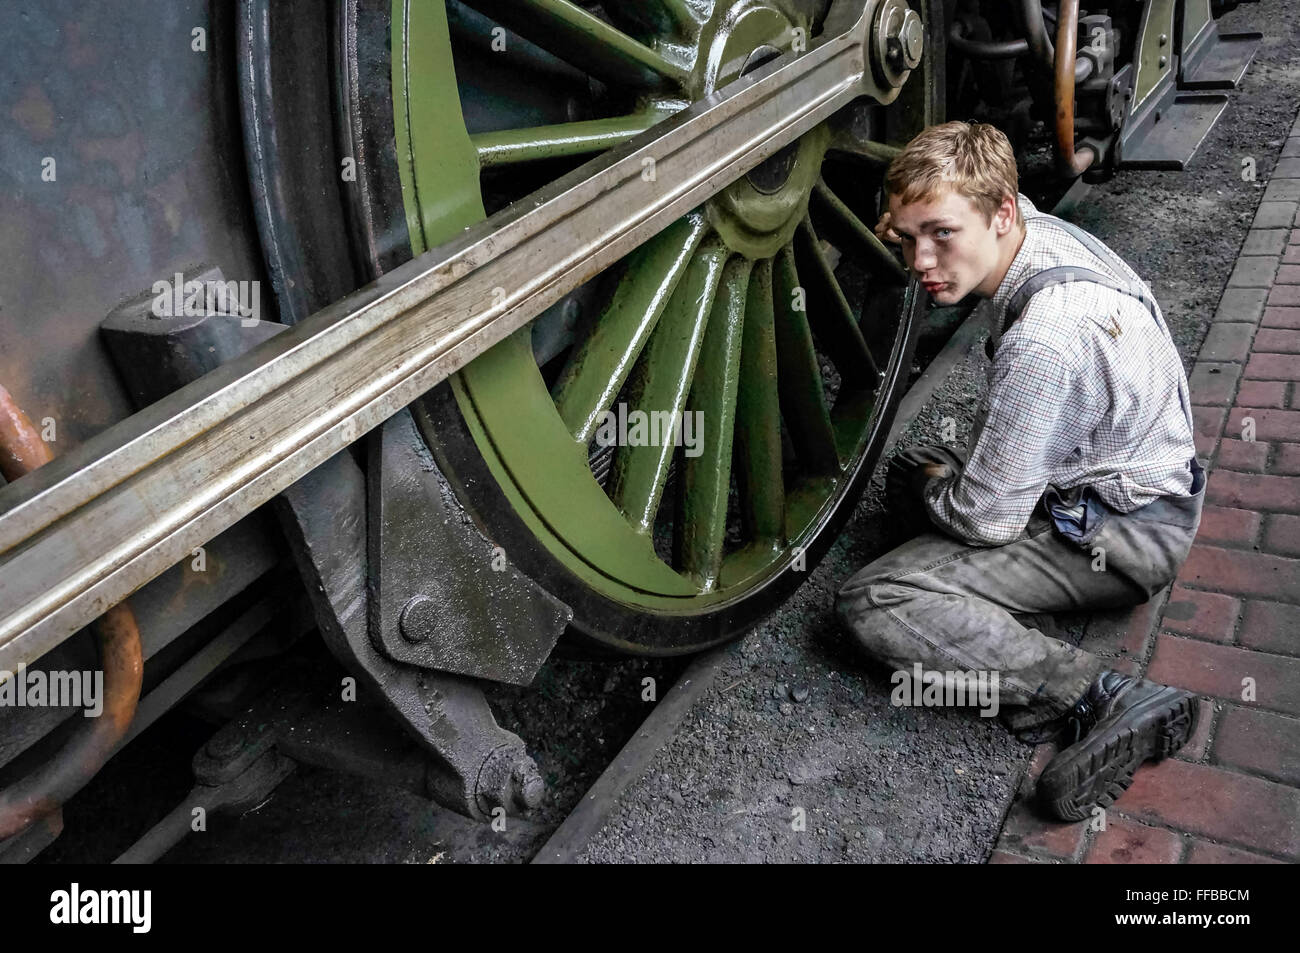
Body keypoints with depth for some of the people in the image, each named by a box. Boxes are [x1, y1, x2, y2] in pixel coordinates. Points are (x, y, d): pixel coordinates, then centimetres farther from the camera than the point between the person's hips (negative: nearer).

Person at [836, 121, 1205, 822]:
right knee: (913, 471, 22)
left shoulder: (1043, 341, -34)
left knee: (873, 604, -20)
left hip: (1122, 538, -10)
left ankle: (1105, 701, -21)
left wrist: (929, 487, -2)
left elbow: (986, 519, -24)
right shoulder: (1042, 229, -5)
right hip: (1138, 477, 10)